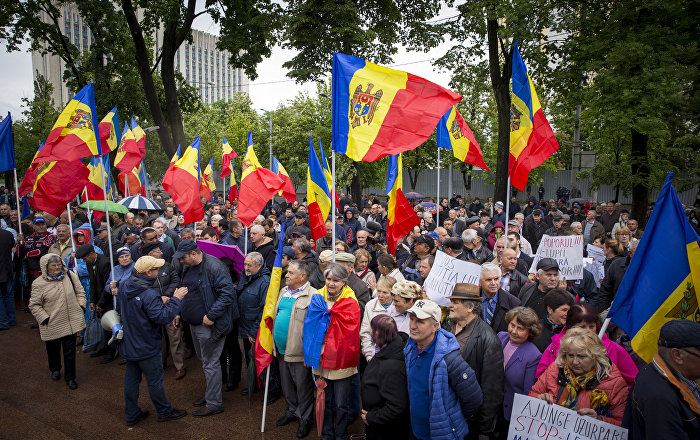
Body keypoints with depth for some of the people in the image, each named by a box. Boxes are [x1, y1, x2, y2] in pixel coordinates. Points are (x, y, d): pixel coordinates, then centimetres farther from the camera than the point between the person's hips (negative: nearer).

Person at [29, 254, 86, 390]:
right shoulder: (39, 284, -8)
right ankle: (55, 369, 46)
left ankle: (70, 377, 20)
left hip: (71, 322, 1)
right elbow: (34, 305, -3)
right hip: (52, 325, -1)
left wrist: (81, 306, -1)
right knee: (53, 349, 18)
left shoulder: (70, 275, -1)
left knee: (70, 350, 6)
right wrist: (44, 318, -9)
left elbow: (80, 292, 10)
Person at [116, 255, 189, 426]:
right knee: (155, 380, 9)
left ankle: (132, 414, 32)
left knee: (131, 378, 18)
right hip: (146, 347, -8)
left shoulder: (123, 286, -3)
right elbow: (162, 318, -29)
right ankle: (164, 412, 27)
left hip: (128, 344, 8)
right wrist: (176, 299, -20)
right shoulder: (149, 294, -30)